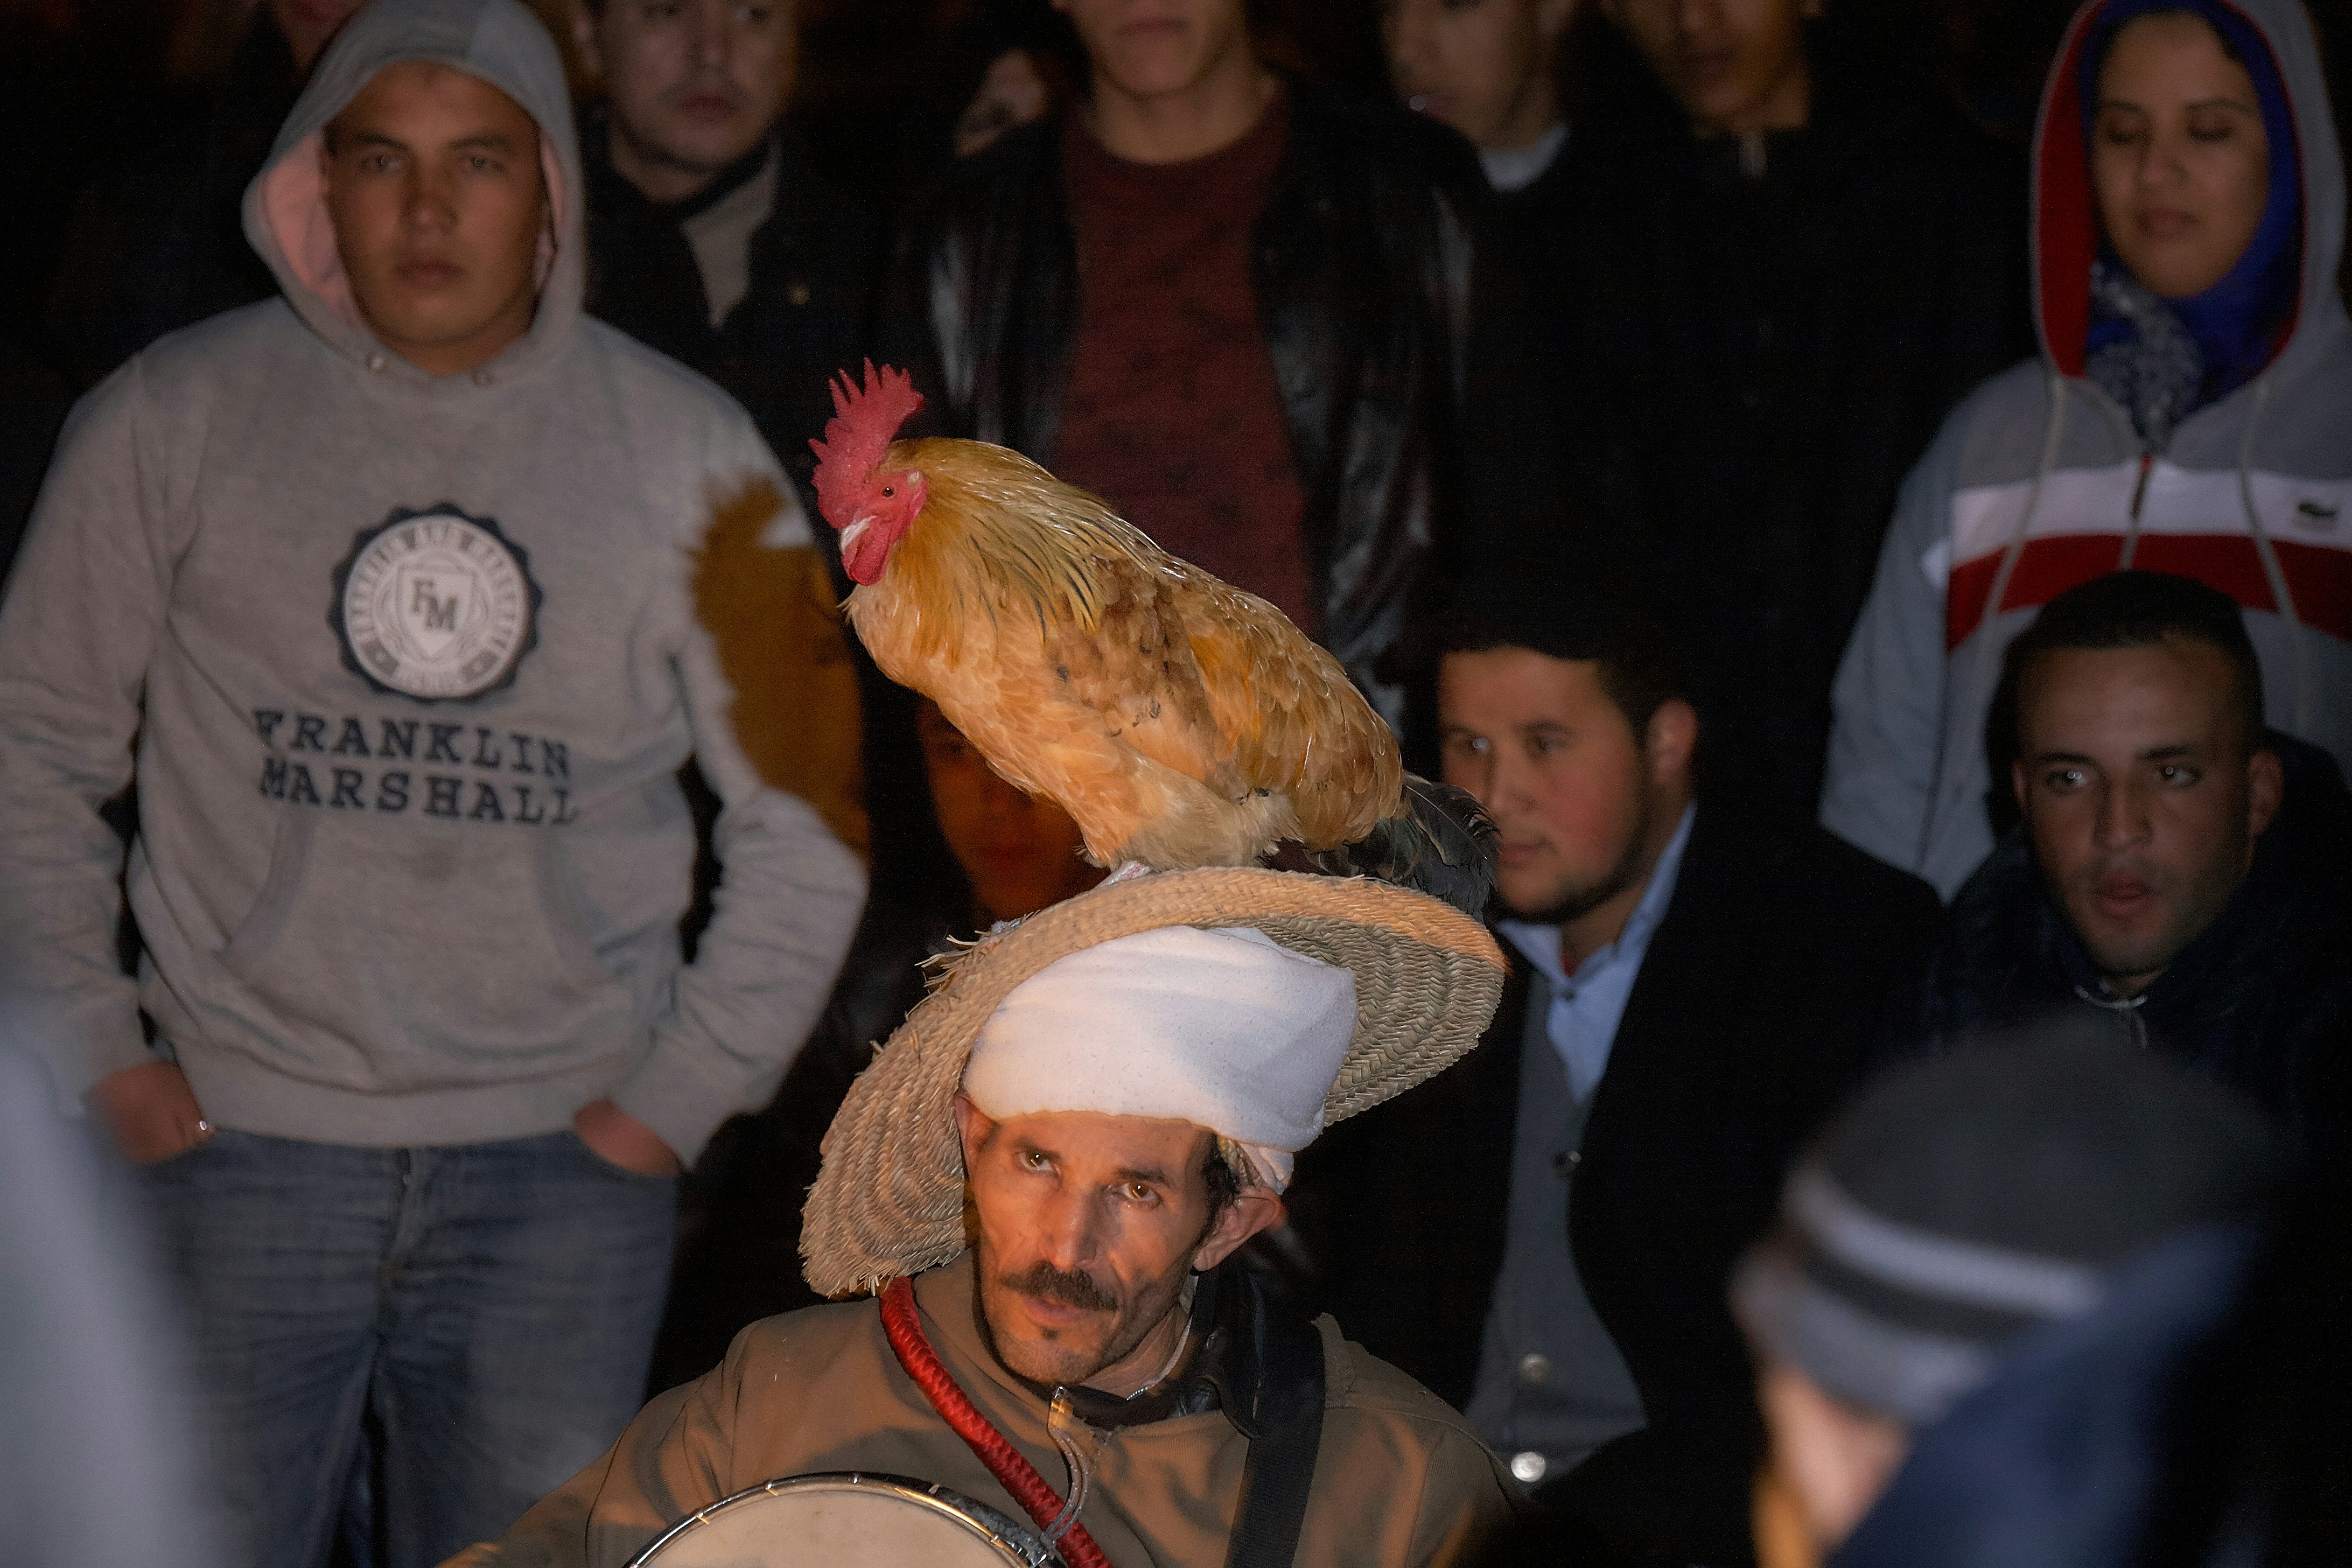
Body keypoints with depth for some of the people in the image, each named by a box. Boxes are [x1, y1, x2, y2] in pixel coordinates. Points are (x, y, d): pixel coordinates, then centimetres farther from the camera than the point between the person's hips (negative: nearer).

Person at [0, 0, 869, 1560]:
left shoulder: (686, 451, 4)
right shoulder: (177, 419, 2)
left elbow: (805, 817, 10)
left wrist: (683, 1091, 3)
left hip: (566, 1161, 1)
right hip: (239, 1144, -1)